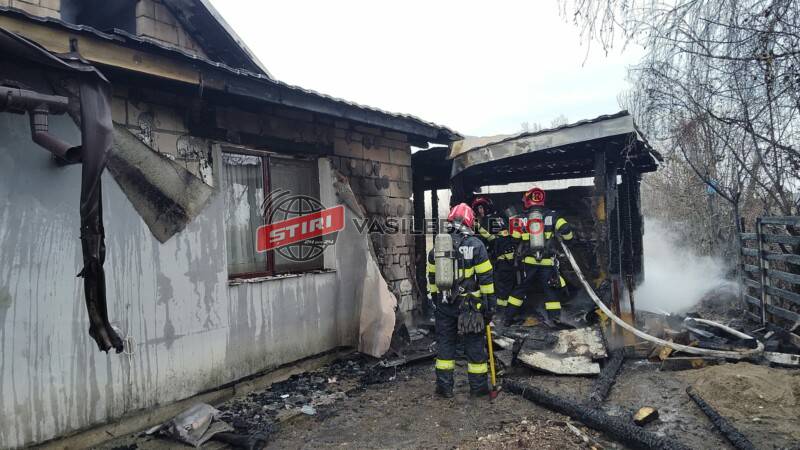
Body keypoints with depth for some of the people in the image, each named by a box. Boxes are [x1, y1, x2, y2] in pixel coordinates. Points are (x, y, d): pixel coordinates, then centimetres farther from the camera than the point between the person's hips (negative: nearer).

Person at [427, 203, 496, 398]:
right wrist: (490, 304, -3)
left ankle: (444, 386, 18)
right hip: (470, 305, -3)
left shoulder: (437, 245, 3)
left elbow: (432, 276, 11)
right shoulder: (475, 245, -10)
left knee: (445, 343, 13)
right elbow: (485, 278, -10)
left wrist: (435, 297, 22)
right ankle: (478, 386, 20)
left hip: (444, 304, 4)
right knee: (475, 345, 9)